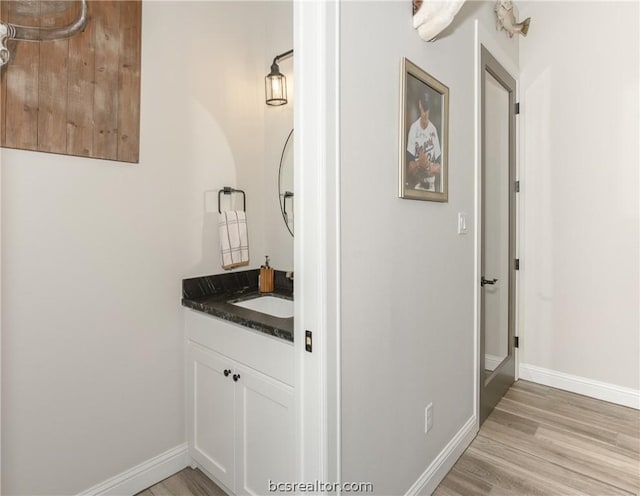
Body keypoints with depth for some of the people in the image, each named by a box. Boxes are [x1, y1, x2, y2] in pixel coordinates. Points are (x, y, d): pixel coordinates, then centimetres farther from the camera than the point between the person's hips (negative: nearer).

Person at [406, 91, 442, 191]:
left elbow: (439, 166, 4)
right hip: (416, 187, -2)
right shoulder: (413, 128, -3)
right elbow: (409, 167, -6)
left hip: (431, 187, 2)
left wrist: (429, 166, -16)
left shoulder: (434, 130, 4)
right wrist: (418, 163, -25)